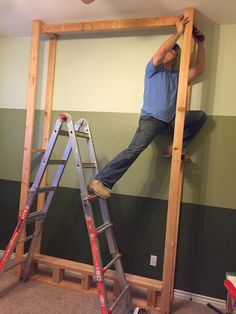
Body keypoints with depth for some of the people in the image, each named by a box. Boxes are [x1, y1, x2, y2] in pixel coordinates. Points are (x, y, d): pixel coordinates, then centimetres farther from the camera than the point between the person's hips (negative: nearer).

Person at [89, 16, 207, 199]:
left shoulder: (178, 76, 24)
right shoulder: (154, 69, 8)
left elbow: (199, 69, 17)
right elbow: (161, 51, -11)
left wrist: (200, 45, 12)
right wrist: (179, 32, -3)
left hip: (171, 121, 7)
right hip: (151, 119, -6)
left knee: (201, 116, 0)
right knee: (134, 150, -26)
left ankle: (175, 148, -1)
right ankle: (100, 182, -24)